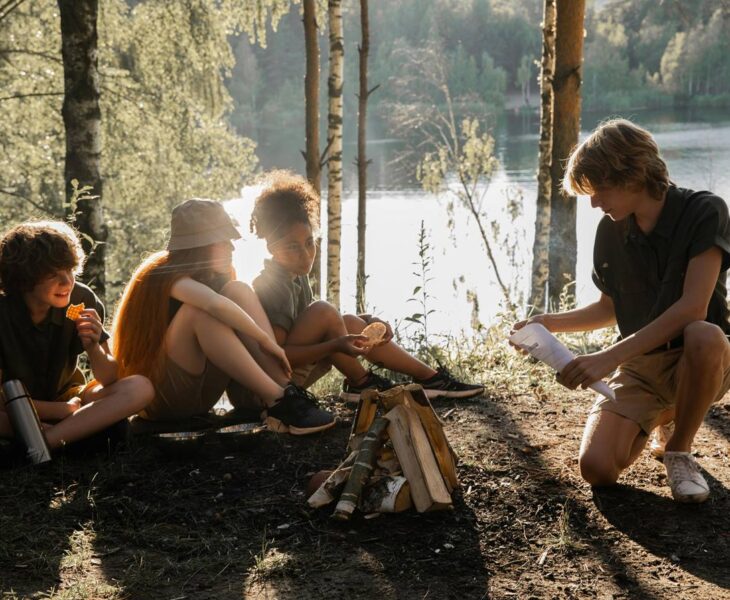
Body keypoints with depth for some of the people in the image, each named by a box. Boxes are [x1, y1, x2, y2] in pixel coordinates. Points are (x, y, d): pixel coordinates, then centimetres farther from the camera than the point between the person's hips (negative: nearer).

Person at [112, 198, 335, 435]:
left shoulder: (208, 276, 9)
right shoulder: (167, 276, -18)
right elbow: (216, 304, -37)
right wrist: (266, 340, -29)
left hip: (198, 394, 8)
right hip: (159, 399, -7)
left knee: (237, 291, -9)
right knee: (199, 310, -30)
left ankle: (287, 393, -23)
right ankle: (278, 401, -31)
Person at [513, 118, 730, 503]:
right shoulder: (611, 231, 3)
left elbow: (692, 308, -24)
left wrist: (608, 358, -28)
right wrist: (549, 323, 1)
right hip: (639, 366, 4)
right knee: (596, 467, -20)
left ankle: (679, 449, -12)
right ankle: (660, 416, 16)